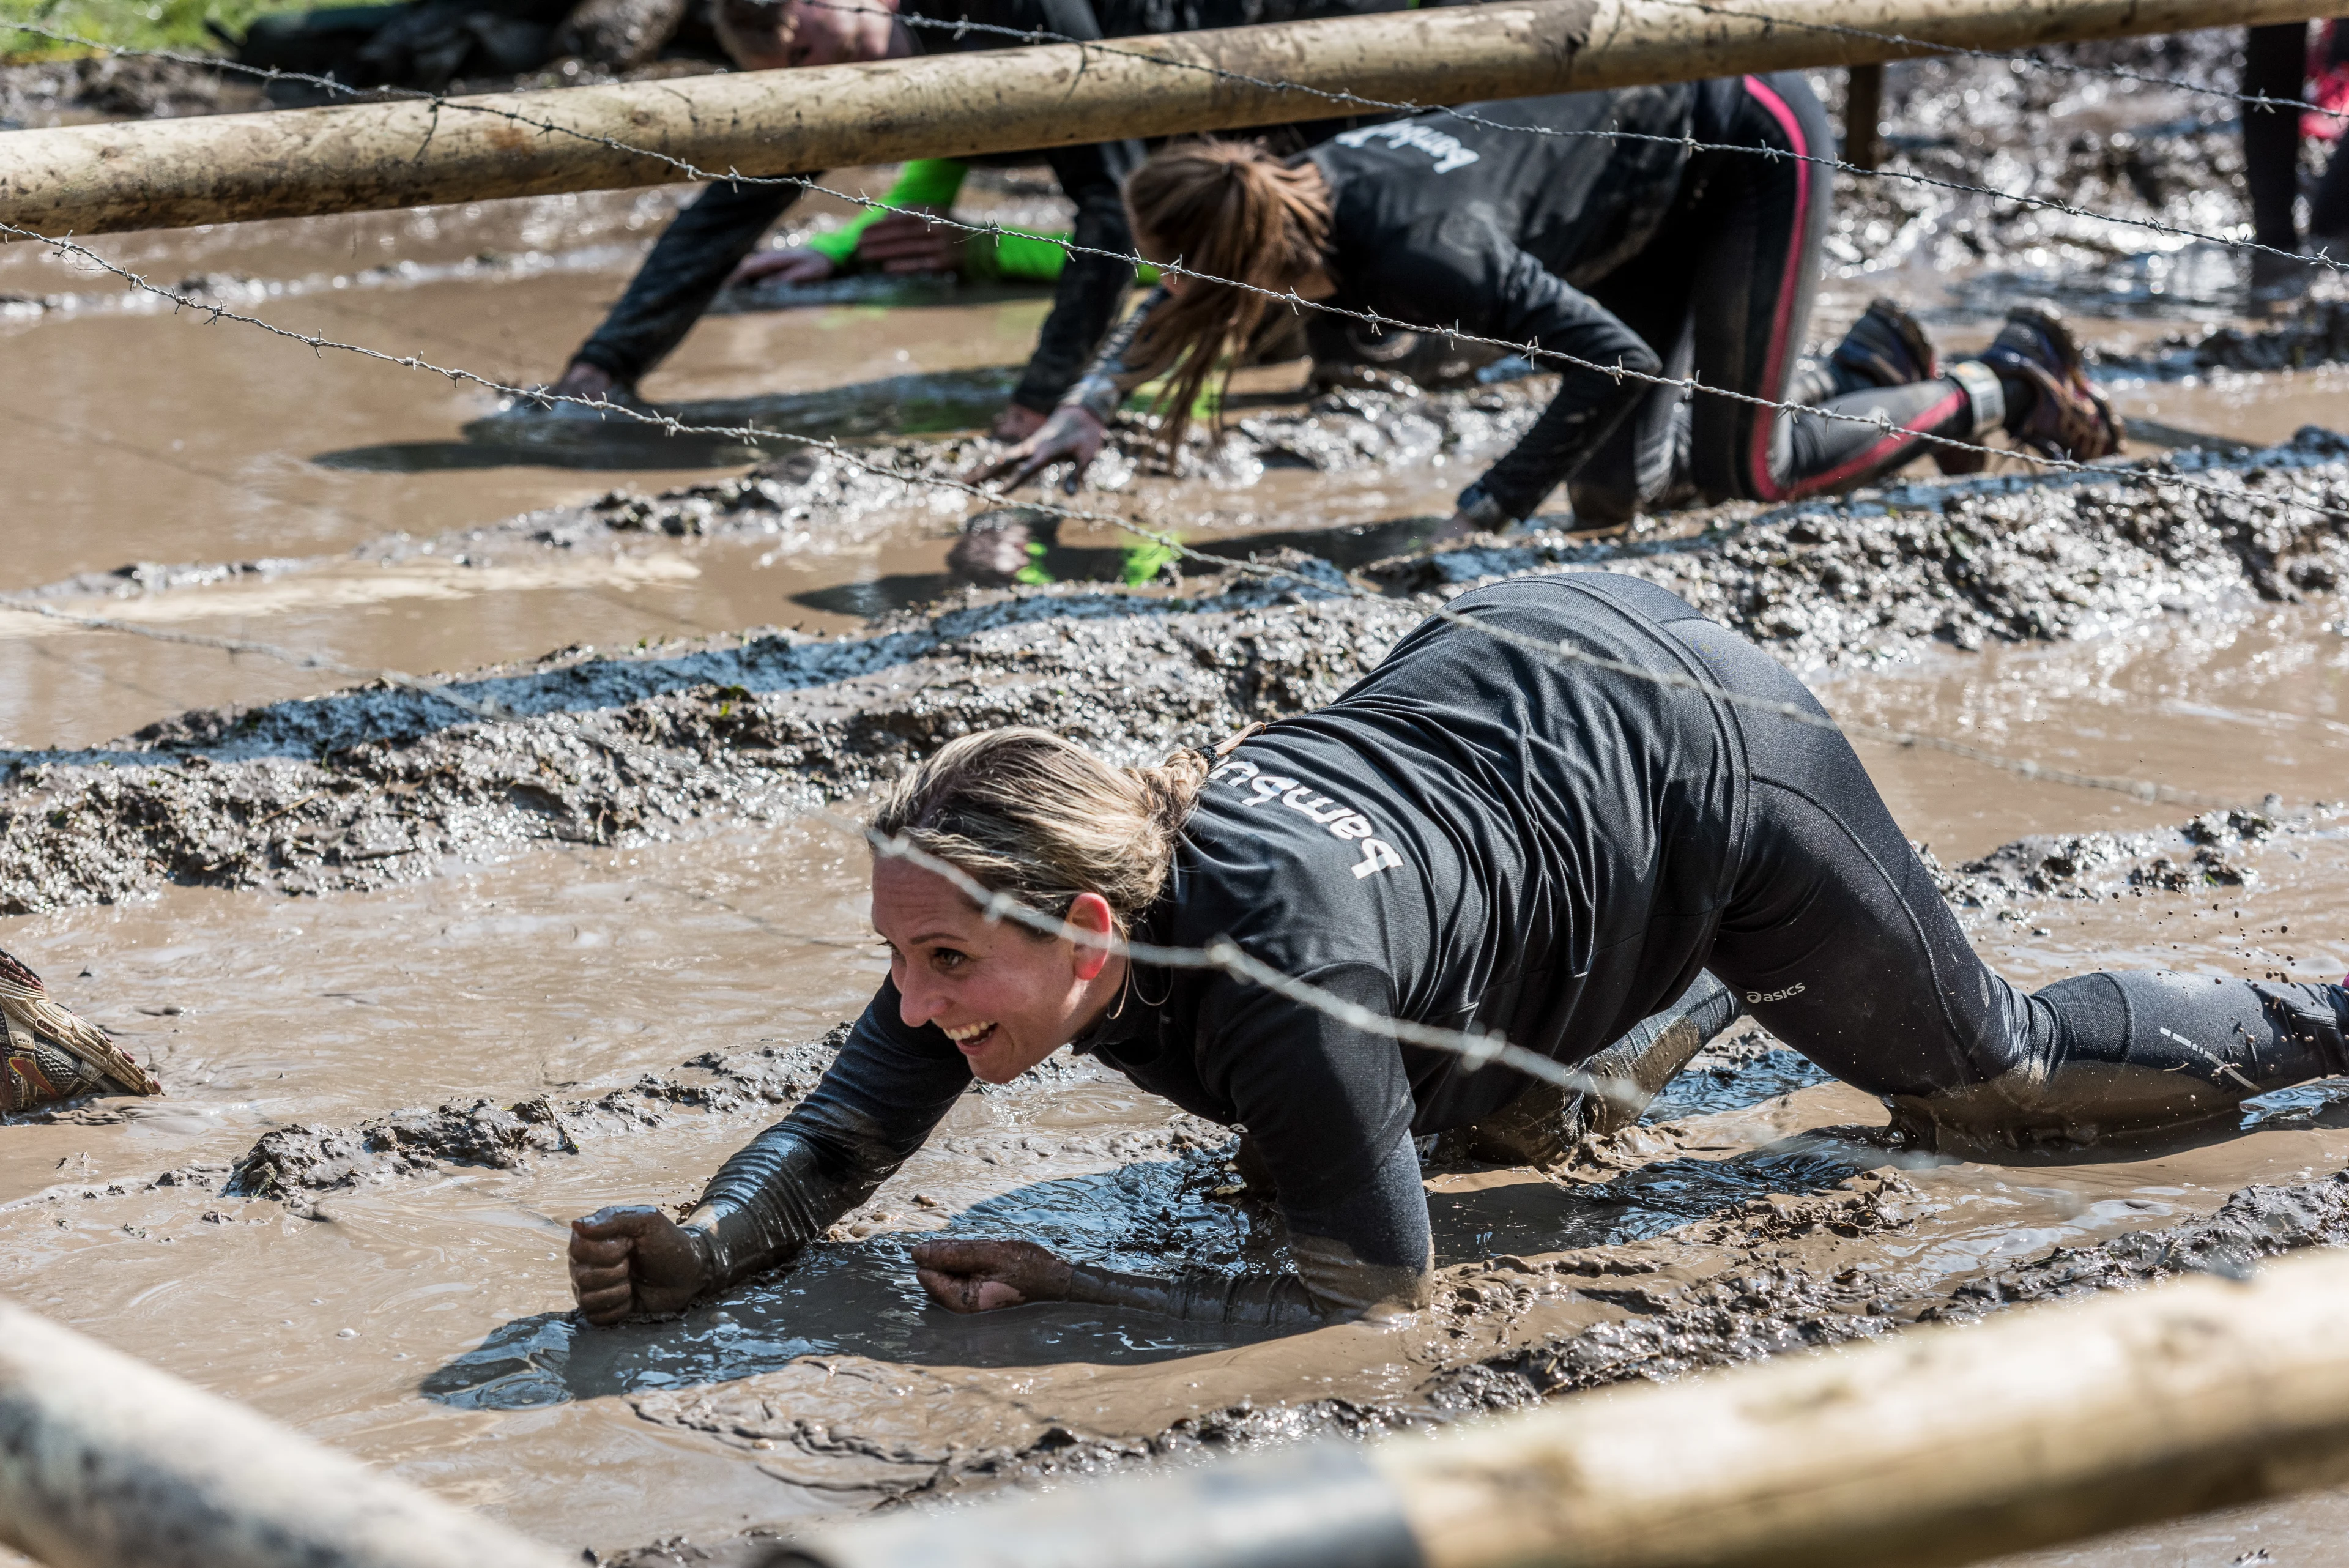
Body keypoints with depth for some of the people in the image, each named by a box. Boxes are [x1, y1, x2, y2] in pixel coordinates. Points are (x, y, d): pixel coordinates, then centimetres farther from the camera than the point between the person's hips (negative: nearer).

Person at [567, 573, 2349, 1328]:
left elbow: (1379, 1291, -32)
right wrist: (702, 1246, -34)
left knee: (1990, 1076, 17)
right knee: (1488, 1109, 30)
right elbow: (844, 1134, -15)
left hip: (1697, 749, -6)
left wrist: (1064, 1287, -34)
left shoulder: (1279, 969, -42)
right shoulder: (1000, 910, -23)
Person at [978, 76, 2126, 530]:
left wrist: (1489, 508, -32)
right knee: (1616, 492, 8)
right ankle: (1863, 363, 27)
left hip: (1751, 138, -8)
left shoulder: (1419, 254, -37)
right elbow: (1165, 311, 7)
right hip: (1664, 158, 8)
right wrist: (1085, 413, -4)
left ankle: (2008, 381, 15)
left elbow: (1613, 355, -33)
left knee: (1742, 471, -3)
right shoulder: (1305, 191, -14)